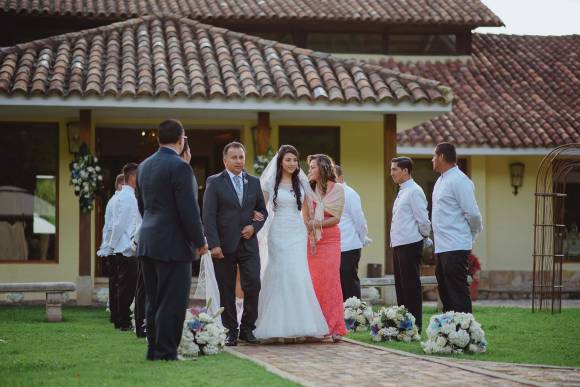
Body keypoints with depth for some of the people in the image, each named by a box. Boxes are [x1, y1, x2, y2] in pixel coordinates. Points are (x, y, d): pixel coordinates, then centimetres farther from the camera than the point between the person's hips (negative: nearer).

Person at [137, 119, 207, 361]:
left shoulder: (144, 166, 11)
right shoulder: (179, 167, -14)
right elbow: (188, 210, -16)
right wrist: (200, 241, -7)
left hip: (148, 241, 8)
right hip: (173, 244, -8)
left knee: (154, 301, 13)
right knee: (173, 302, -4)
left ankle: (153, 349, 17)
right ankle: (166, 352, -3)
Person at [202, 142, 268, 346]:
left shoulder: (254, 182, 12)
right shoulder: (214, 182, 0)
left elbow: (262, 210, 18)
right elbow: (208, 216, -5)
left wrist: (254, 226, -3)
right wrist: (213, 244, -13)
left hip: (248, 243, 3)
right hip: (224, 245, -3)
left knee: (253, 285, -6)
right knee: (227, 290, 3)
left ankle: (247, 329, 8)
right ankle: (230, 331, 11)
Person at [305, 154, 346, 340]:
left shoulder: (337, 189, 3)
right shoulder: (309, 189, 11)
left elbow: (336, 218, -1)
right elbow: (305, 217, 6)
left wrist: (316, 224, -9)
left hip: (330, 239, -3)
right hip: (312, 240, 3)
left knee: (330, 281, -8)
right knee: (314, 282, -3)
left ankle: (333, 327, -6)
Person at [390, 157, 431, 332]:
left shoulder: (414, 191, -11)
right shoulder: (402, 192, 18)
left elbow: (423, 219, -14)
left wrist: (425, 237, -1)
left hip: (410, 244, -10)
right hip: (398, 245, 10)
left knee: (411, 285, -6)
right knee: (400, 284, 12)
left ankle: (415, 324, -3)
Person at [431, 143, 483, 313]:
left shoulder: (459, 181, -12)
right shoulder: (440, 181, 17)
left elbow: (473, 214, -14)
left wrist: (473, 234, 1)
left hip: (455, 247, -10)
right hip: (441, 247, 10)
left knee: (458, 294, -9)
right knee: (445, 293, 13)